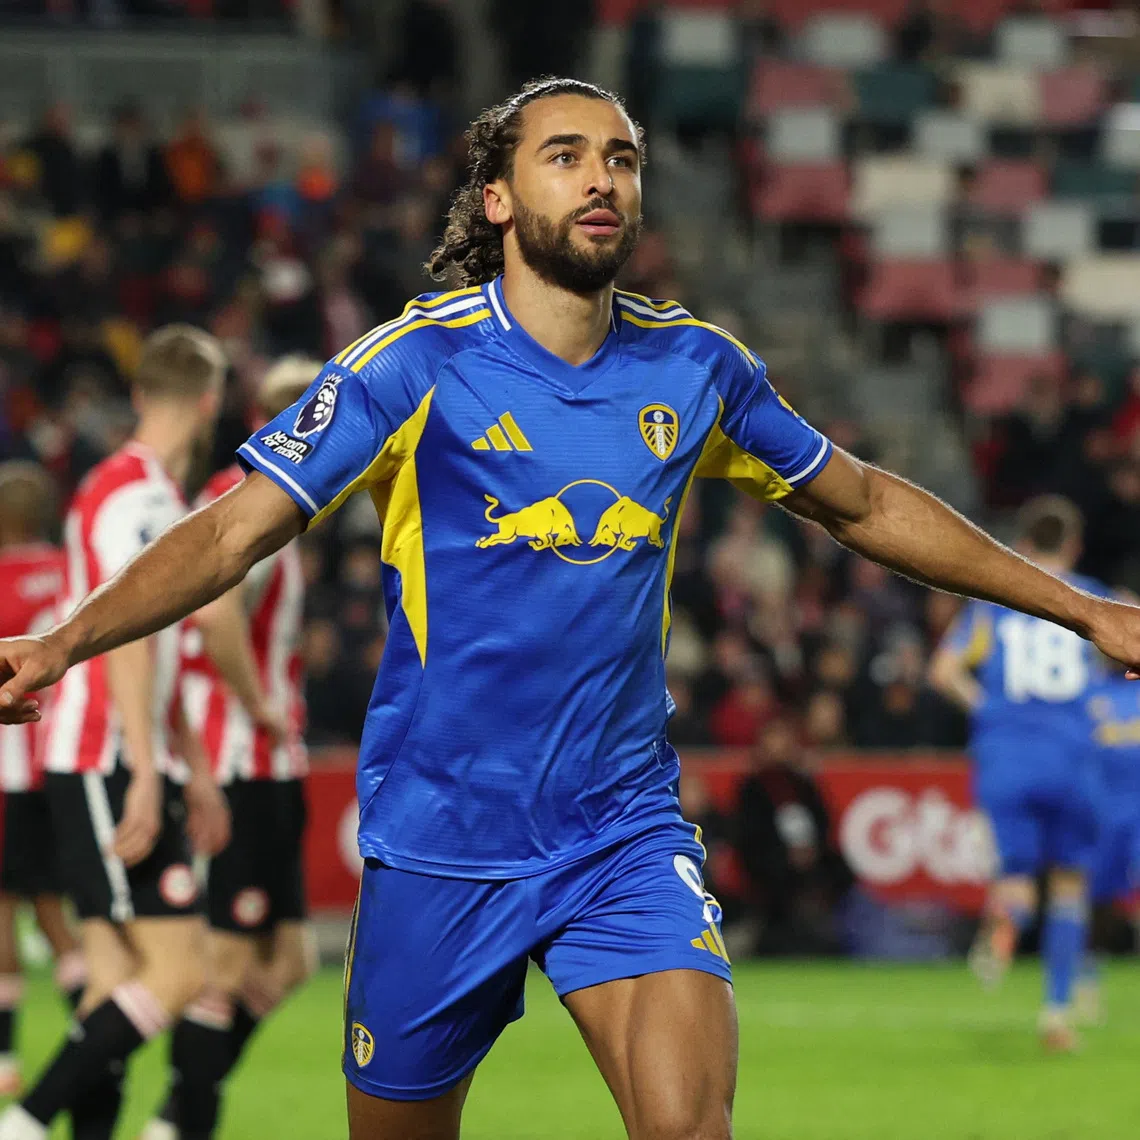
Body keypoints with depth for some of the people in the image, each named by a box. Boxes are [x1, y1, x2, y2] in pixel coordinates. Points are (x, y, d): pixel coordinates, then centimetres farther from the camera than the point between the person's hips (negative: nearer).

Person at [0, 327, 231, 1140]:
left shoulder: (156, 497, 20)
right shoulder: (135, 493, -12)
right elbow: (127, 637, -19)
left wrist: (195, 771, 29)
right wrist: (145, 776, -24)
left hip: (119, 768, 10)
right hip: (107, 766, -10)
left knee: (122, 979, 5)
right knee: (178, 968, -14)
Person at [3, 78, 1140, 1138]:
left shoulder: (695, 365, 3)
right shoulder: (416, 363, -9)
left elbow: (867, 506, 18)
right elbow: (233, 531, -11)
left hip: (626, 836, 2)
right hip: (438, 846, -2)